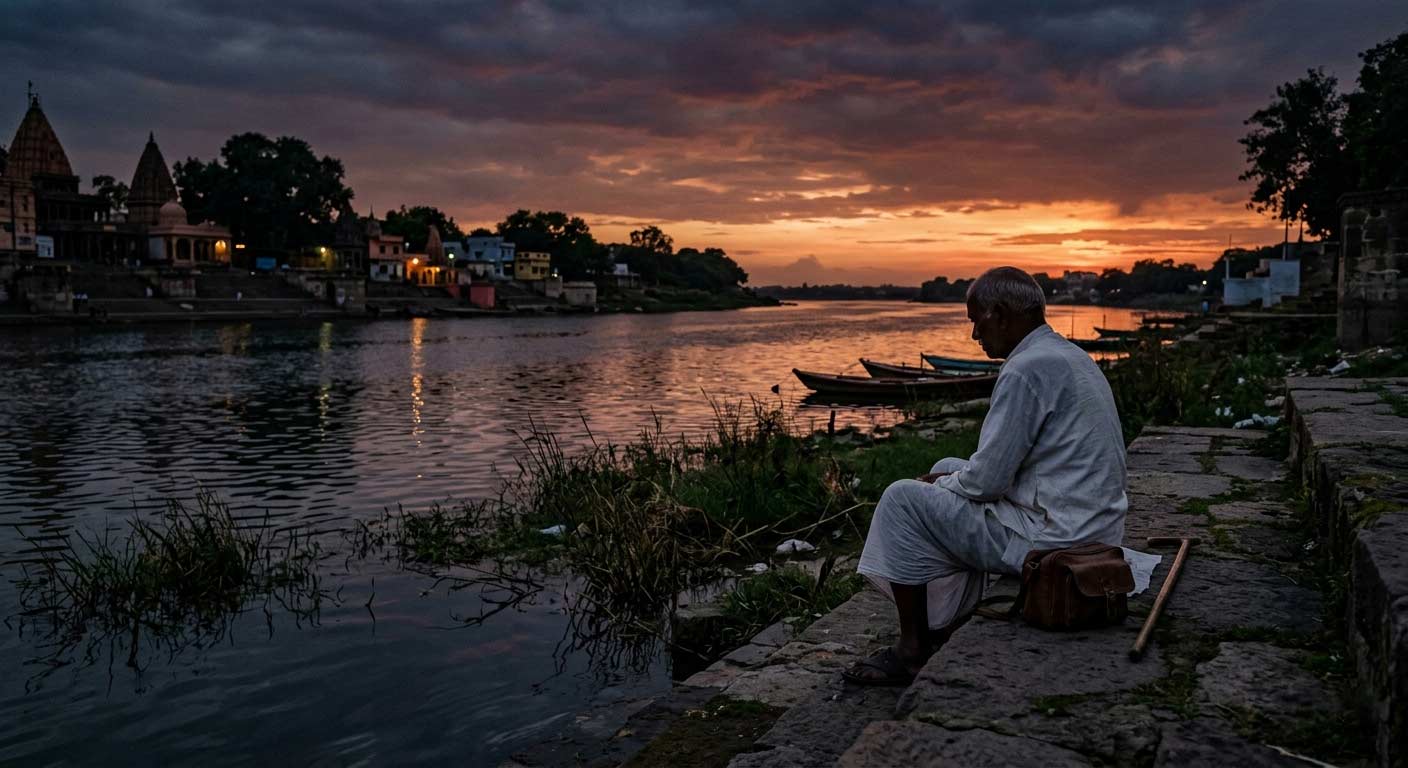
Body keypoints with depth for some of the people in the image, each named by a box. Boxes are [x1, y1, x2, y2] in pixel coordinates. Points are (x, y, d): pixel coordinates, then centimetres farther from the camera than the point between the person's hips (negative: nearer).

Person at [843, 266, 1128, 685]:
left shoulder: (1026, 369, -19)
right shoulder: (1069, 356, 13)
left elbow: (987, 480, -18)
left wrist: (941, 484, 2)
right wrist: (951, 476, 14)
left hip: (1051, 539, -10)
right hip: (1092, 529, 10)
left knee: (902, 500, -6)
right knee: (948, 470, 23)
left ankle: (912, 650, 6)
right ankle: (948, 630, 25)